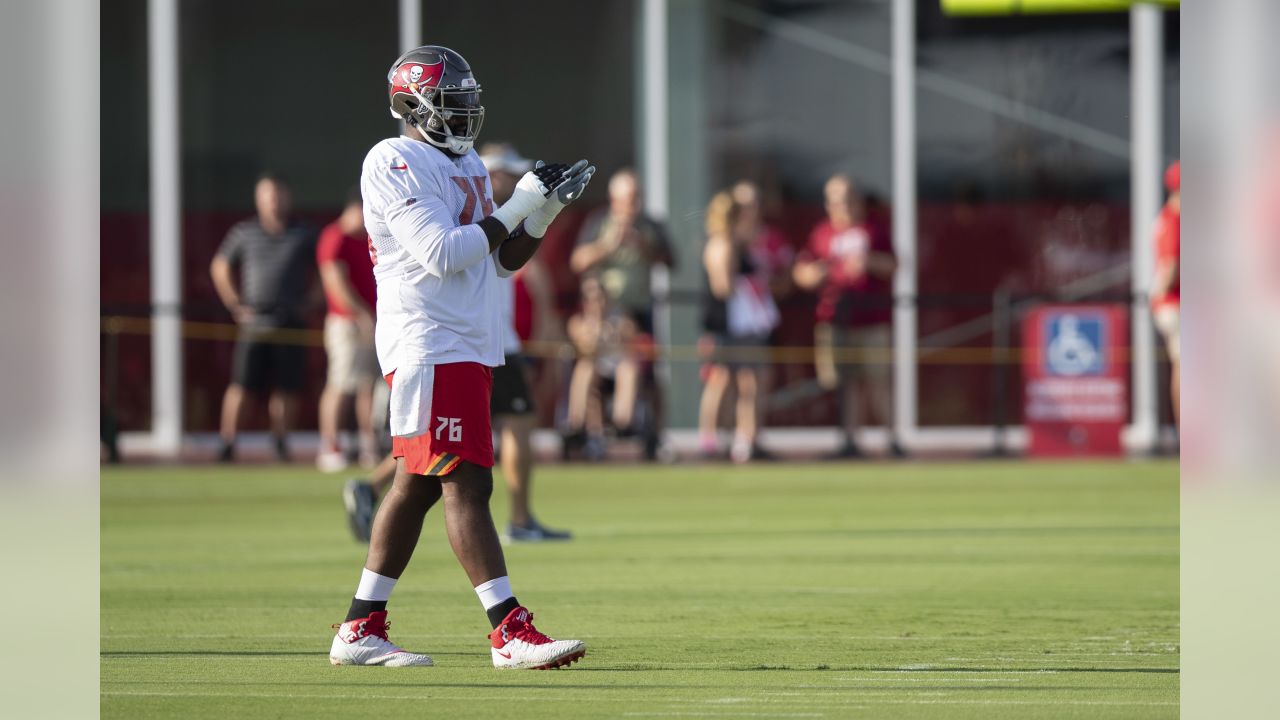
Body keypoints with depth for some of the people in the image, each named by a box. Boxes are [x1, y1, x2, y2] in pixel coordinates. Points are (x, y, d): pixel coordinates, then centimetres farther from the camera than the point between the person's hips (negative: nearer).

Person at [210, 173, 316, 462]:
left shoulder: (303, 236, 6)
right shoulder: (245, 233, 6)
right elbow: (219, 268, 17)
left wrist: (308, 302, 3)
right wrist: (235, 306, 8)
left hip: (290, 323, 1)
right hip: (254, 323, -1)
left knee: (286, 389, 2)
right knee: (241, 386, -9)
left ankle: (281, 445, 14)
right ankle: (227, 445, -8)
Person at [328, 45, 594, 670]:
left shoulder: (465, 165, 19)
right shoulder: (395, 163, -10)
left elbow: (504, 259, 20)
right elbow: (441, 254, -19)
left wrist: (548, 209, 5)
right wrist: (516, 207, -14)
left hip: (469, 347, 10)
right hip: (429, 344, -10)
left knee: (418, 484, 10)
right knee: (465, 484, -12)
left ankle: (361, 629, 15)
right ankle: (510, 632, -17)